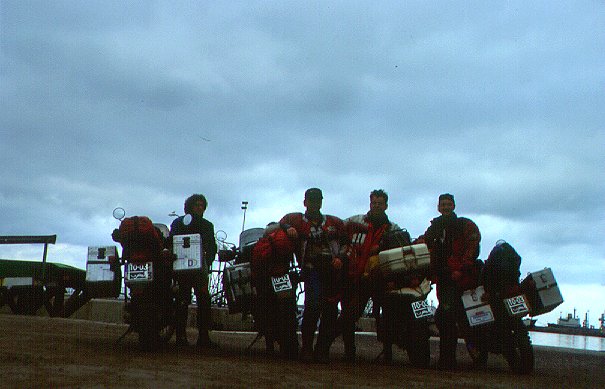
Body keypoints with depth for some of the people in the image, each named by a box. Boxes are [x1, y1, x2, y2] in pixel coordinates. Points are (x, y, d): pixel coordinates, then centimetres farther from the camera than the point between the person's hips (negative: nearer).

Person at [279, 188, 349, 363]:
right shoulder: (298, 220, 18)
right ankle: (306, 348, -7)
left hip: (334, 270, 3)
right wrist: (288, 228, -9)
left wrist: (341, 258, -1)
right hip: (312, 268, -3)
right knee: (313, 305, -19)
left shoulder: (334, 222, 21)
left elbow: (346, 242, 17)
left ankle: (322, 350, 9)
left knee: (330, 311, -1)